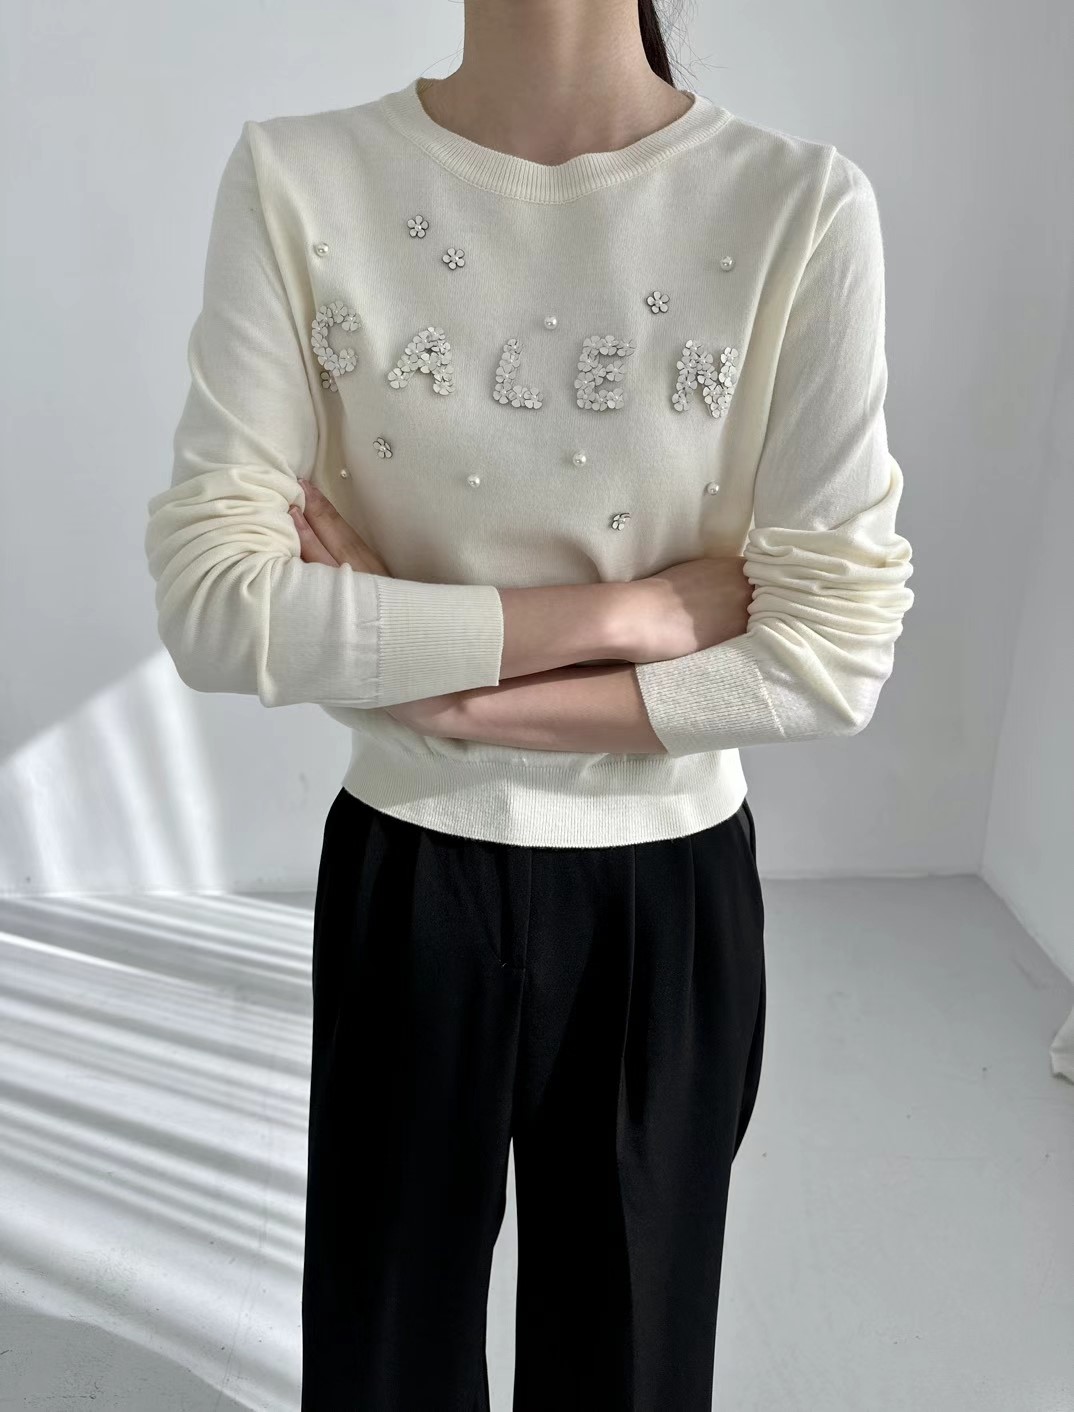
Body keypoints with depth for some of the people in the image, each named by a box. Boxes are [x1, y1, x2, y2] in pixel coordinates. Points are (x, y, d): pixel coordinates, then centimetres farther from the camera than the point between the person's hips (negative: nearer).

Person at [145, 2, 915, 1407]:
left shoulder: (801, 204, -12)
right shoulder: (296, 181, -10)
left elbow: (832, 651, -14)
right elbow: (213, 605, -16)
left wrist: (441, 693, -18)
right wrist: (619, 610, -19)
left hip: (667, 893, 0)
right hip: (406, 880, 1)